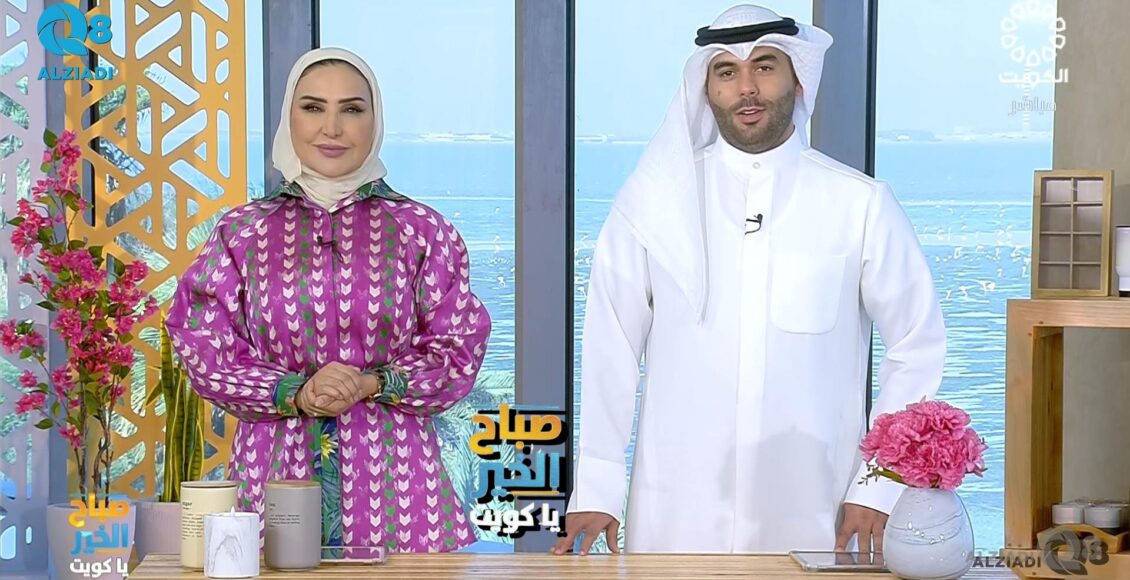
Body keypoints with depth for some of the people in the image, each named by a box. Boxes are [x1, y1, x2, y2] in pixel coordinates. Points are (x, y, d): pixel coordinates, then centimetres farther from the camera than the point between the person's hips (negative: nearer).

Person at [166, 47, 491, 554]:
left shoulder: (422, 232, 5)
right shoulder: (242, 233, 7)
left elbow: (458, 354, 3)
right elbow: (207, 353, 4)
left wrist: (372, 384, -13)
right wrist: (295, 394, -11)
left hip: (392, 480, 0)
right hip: (274, 476, 0)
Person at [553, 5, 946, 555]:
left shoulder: (861, 204, 0)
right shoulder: (651, 199, 1)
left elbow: (918, 345, 5)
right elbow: (611, 349, 1)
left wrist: (880, 487, 0)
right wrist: (595, 491, -1)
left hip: (812, 519, 0)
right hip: (675, 517, 0)